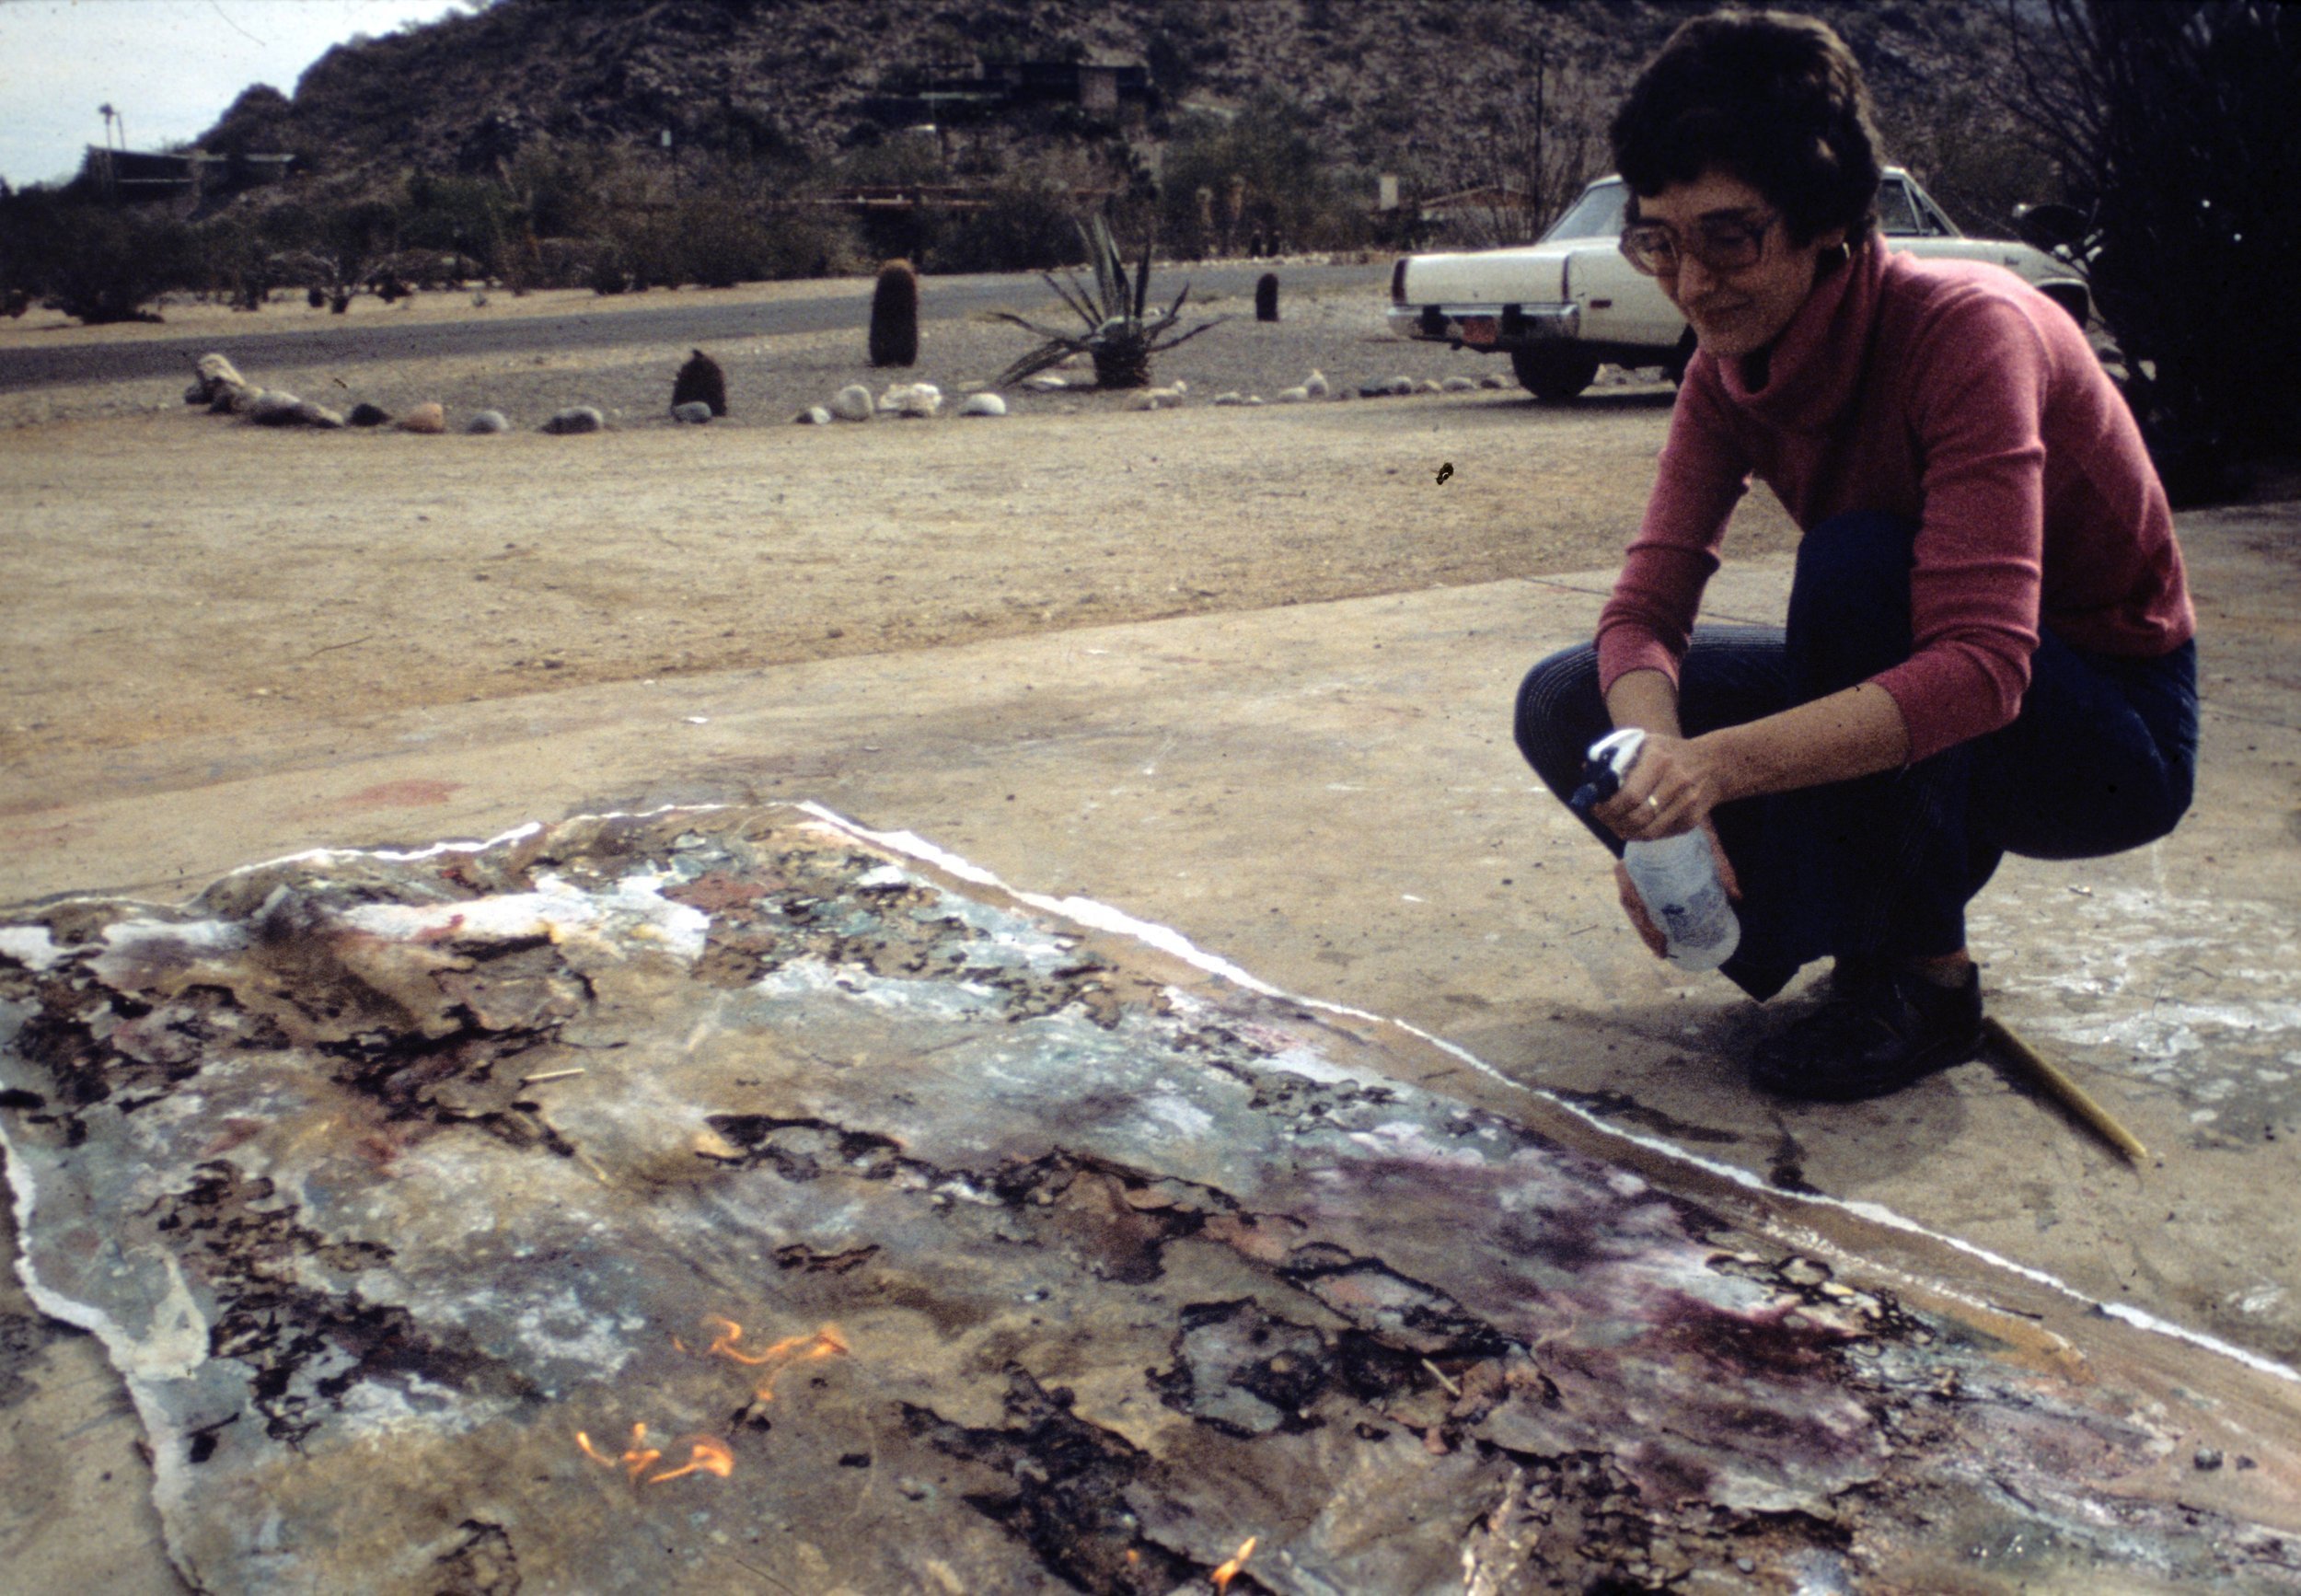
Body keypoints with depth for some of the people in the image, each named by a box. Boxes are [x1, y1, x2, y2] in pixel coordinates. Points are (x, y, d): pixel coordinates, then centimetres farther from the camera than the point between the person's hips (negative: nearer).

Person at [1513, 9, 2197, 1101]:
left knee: (1857, 561, -35)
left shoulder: (1965, 329, -27)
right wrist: (1661, 784, -36)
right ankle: (1877, 912, 2)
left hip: (2114, 735, -6)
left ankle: (1925, 979, -17)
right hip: (1906, 708, 6)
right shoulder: (1730, 369, -8)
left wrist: (1723, 759, -50)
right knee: (1567, 706, -11)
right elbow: (1645, 608, -15)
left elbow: (1981, 666, -37)